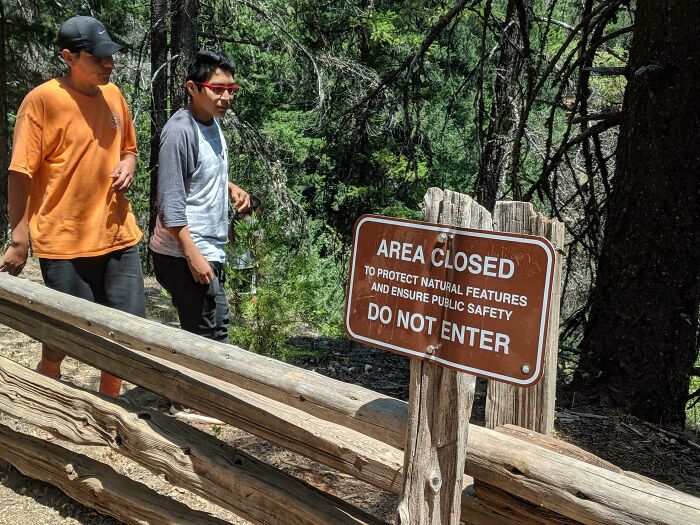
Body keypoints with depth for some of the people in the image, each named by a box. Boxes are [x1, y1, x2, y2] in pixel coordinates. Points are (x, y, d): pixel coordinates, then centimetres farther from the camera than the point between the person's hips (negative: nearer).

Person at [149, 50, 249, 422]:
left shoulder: (213, 124, 10)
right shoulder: (180, 131, -18)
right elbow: (171, 202, -20)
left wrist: (231, 188, 8)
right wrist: (194, 255, -23)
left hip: (208, 250, 10)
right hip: (186, 254, -9)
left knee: (207, 327, 17)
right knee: (211, 331, -4)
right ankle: (190, 403, 11)